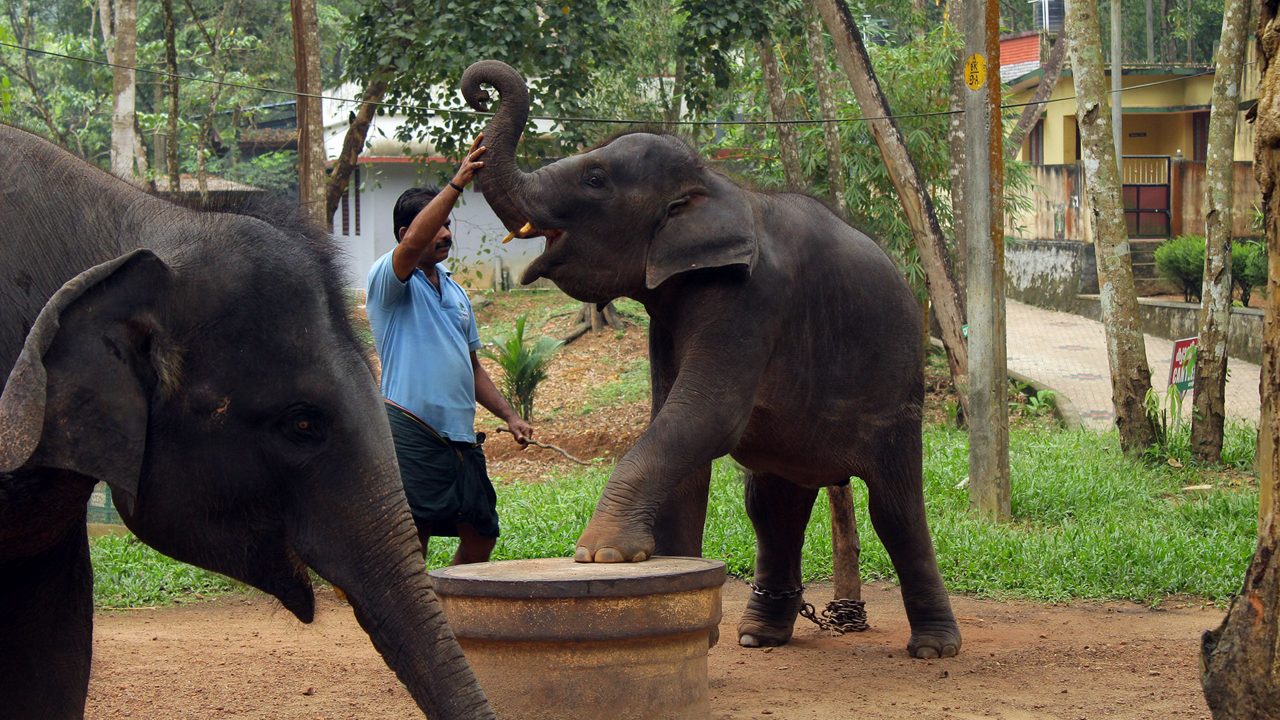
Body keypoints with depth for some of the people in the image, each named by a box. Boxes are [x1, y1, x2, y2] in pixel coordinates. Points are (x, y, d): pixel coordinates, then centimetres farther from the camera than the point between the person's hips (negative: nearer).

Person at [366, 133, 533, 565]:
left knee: (480, 535, 10)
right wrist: (457, 183, -29)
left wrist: (508, 415, 15)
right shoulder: (389, 280, -2)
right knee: (411, 544, -10)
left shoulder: (455, 291, 22)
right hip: (411, 430, -8)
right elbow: (412, 244, -26)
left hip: (460, 434, 8)